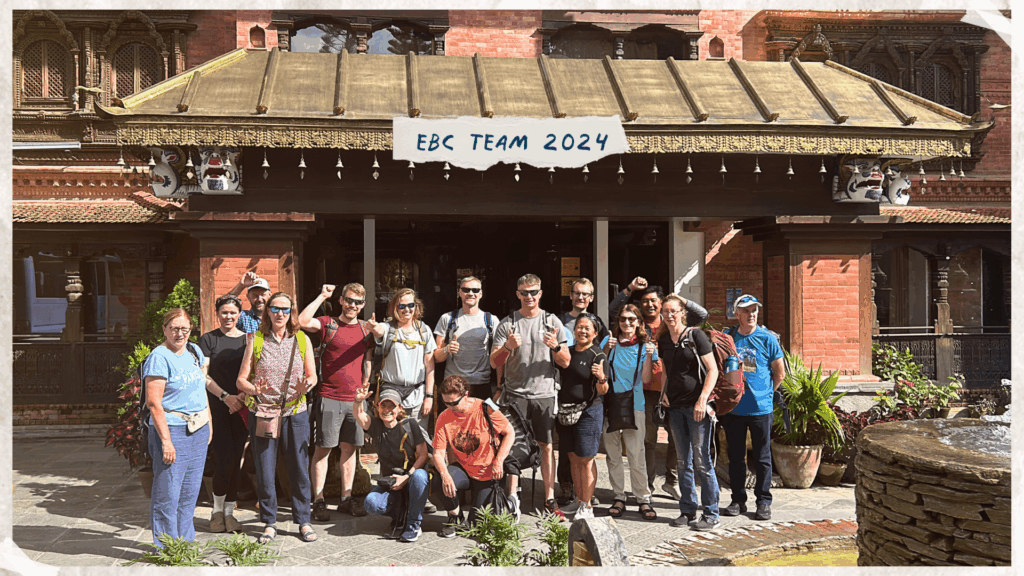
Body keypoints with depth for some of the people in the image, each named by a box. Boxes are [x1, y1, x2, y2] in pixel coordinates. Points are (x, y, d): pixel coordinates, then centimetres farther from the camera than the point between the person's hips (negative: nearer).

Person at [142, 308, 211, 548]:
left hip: (199, 430, 7)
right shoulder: (159, 357, -12)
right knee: (167, 494, -1)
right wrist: (166, 441, -20)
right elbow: (153, 402, -16)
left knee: (190, 492, 13)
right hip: (172, 429, -7)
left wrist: (209, 424, 16)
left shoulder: (194, 351, 11)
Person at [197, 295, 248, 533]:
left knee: (236, 460, 4)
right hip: (216, 407, -3)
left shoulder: (247, 340, 10)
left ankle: (229, 512, 16)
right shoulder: (208, 339, 2)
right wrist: (225, 396, -13)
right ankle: (217, 510, 12)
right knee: (224, 459, -9)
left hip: (241, 408, 3)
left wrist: (243, 396, -8)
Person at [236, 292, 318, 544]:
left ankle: (303, 521, 17)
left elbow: (312, 375, 8)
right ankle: (269, 523, 19)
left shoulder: (302, 339, 7)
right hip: (262, 413, 0)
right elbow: (241, 379, 3)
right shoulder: (256, 340, 4)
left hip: (295, 412, 1)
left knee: (299, 469, 4)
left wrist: (306, 385, -15)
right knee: (264, 471, 3)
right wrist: (253, 389, -19)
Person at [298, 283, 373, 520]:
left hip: (356, 399, 5)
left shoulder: (366, 330, 11)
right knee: (323, 449, 1)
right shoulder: (328, 324, -3)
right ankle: (318, 501, 9)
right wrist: (322, 296, -16)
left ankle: (346, 498, 21)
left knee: (350, 448, 11)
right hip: (330, 398, -4)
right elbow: (302, 322, -22)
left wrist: (365, 385, 11)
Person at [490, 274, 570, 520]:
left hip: (544, 393, 1)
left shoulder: (552, 322, 7)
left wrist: (555, 347, -16)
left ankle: (549, 499, 10)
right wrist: (508, 347, -18)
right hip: (515, 394, -1)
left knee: (547, 445, 2)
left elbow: (565, 362, 5)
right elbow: (494, 362, 1)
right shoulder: (507, 323, 4)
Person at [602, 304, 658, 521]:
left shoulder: (645, 345, 3)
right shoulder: (610, 342, 5)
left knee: (636, 455, -6)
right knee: (613, 454, 6)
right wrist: (606, 350, -10)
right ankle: (618, 498, 16)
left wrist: (649, 356, -13)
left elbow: (646, 379, 0)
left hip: (634, 403, -2)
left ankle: (644, 500, 5)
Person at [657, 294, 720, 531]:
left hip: (696, 405, -6)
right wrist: (664, 392, 8)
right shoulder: (663, 339, 10)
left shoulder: (695, 335, -7)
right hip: (675, 406, 6)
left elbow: (713, 370, -9)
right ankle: (688, 510, 20)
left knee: (701, 461, -4)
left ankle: (711, 514, 6)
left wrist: (703, 400, -17)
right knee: (683, 462, 11)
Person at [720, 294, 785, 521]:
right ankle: (738, 500, 21)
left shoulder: (767, 338, -3)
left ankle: (764, 501, 15)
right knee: (736, 456, 10)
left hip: (760, 408, -2)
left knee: (762, 457, 5)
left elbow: (780, 373, 6)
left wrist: (765, 393, 8)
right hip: (733, 408, 2)